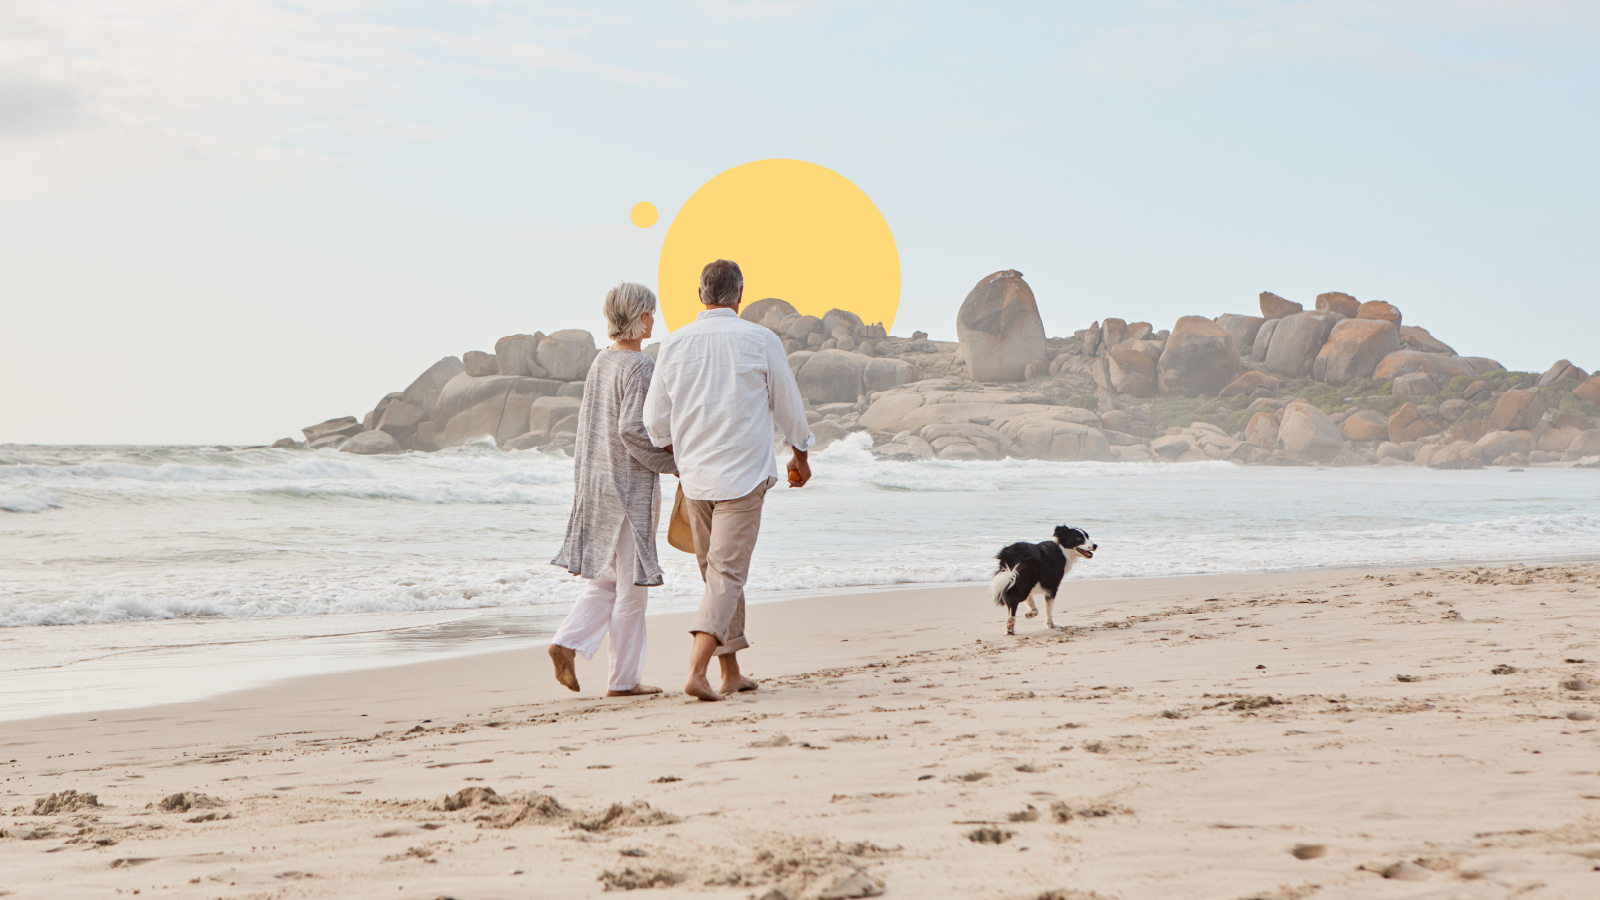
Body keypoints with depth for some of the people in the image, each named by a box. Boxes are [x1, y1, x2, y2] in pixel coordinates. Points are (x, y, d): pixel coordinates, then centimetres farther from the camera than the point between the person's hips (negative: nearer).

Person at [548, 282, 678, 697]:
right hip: (632, 484, -8)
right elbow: (633, 429, -22)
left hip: (596, 481, 8)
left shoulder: (601, 362, 9)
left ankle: (568, 642, 0)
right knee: (632, 584, 1)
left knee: (608, 577, 17)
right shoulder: (641, 367, -16)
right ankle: (624, 679, 7)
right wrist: (673, 464, -11)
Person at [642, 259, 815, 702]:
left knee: (718, 572, 16)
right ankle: (696, 670, -18)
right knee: (727, 574, -4)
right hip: (743, 474, -4)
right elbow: (788, 405, 3)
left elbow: (656, 420, 5)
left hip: (694, 476, 4)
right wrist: (800, 456, 20)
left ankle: (731, 673, 22)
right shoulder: (760, 341, -7)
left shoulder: (675, 344, 1)